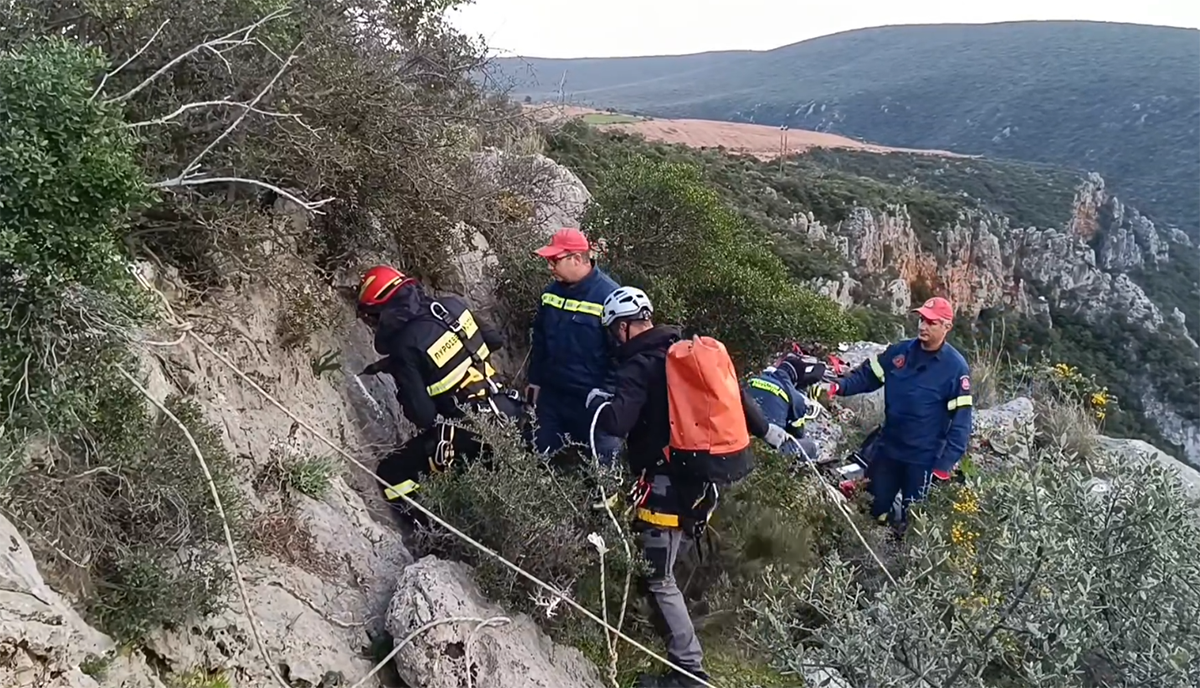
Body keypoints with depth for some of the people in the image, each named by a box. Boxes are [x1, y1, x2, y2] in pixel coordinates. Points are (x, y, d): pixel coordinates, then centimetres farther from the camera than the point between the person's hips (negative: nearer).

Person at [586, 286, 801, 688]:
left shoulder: (638, 366, -13)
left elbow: (617, 423, -24)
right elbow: (733, 392, 15)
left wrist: (597, 402, -3)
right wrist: (766, 430, 27)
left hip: (667, 483, -9)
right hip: (702, 477, 9)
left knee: (657, 577, -2)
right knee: (659, 567, 21)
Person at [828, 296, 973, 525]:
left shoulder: (956, 367, -14)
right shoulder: (899, 352, -1)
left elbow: (960, 421, -14)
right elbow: (867, 375, 6)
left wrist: (945, 463, -19)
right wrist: (839, 386, -14)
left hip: (923, 458, -4)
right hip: (888, 448, 4)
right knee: (874, 509, 16)